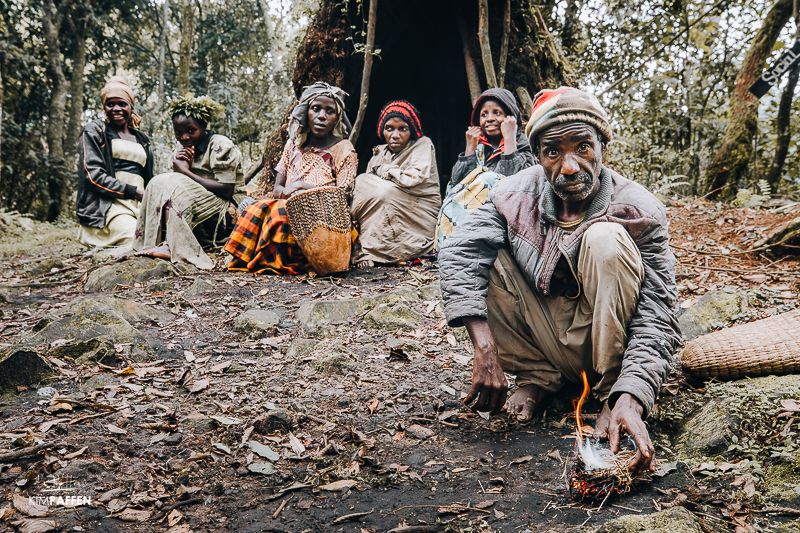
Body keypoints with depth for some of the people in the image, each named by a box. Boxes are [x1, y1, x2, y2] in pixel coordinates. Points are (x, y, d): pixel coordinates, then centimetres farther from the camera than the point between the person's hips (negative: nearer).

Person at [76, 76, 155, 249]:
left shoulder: (142, 140, 26)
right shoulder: (94, 131, 10)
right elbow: (93, 175, -3)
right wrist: (134, 192, -12)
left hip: (139, 205, 4)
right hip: (108, 205, -4)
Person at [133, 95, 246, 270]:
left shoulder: (220, 145, -11)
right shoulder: (182, 148, 12)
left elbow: (226, 190, -20)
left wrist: (186, 172, -17)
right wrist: (179, 167, -16)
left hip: (227, 212, -7)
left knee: (175, 185, -24)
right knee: (159, 182, -10)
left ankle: (173, 246, -34)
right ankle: (157, 241, -23)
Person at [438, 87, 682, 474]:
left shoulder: (638, 211, -18)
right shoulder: (517, 194, -11)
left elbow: (656, 319, -22)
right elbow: (457, 254, -21)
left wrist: (630, 399, -39)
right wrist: (485, 349, -32)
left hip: (601, 341, -2)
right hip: (545, 340, 3)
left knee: (605, 238, -28)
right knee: (483, 256, -19)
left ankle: (612, 392, -14)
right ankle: (537, 374, -3)